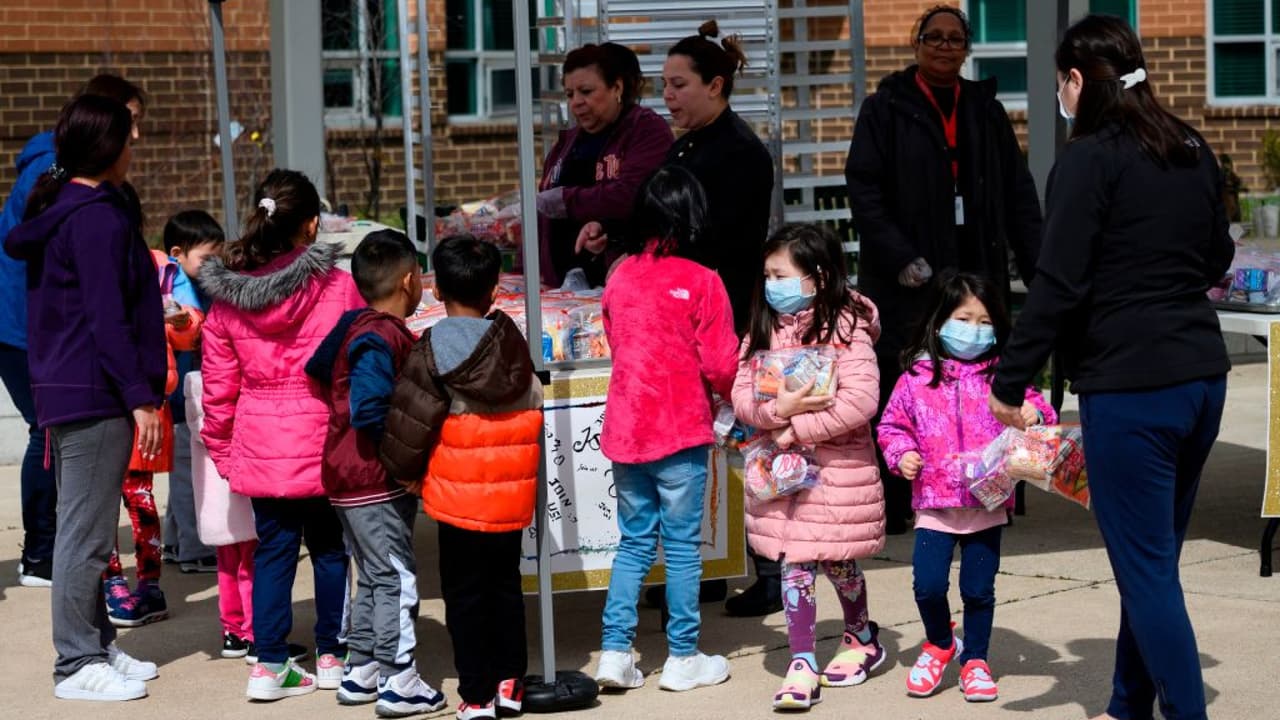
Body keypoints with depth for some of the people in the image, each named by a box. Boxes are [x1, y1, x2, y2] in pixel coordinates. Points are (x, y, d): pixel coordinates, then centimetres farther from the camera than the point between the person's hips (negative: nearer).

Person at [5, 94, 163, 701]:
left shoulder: (57, 209, 14)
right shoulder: (98, 218, -15)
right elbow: (108, 319, -19)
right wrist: (139, 397, -17)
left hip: (65, 392, 10)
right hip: (94, 396, -10)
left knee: (84, 530, 16)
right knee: (86, 533, -4)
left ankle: (97, 646, 25)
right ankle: (78, 665, 1)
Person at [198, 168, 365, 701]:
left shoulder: (226, 293, -1)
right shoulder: (338, 286, -10)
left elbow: (218, 385, 4)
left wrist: (221, 448, 15)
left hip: (260, 446, 2)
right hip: (324, 442, -2)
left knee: (273, 548, 11)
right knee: (329, 547, 13)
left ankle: (269, 663, 10)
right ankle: (331, 656, 21)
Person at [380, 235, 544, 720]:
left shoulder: (431, 351, -11)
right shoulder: (514, 346, 2)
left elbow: (409, 423, -10)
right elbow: (534, 413, 8)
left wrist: (405, 472, 5)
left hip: (459, 497, -4)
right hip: (513, 495, 4)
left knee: (465, 594, 4)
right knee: (506, 584, 17)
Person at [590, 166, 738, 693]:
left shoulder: (619, 279, 4)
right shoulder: (701, 282, -11)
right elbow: (720, 366, -10)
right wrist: (724, 394, 10)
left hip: (625, 427, 5)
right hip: (681, 430, -5)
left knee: (635, 541, 14)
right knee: (683, 544, 5)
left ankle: (615, 651, 9)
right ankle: (683, 658, 12)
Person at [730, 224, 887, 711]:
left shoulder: (845, 329, -12)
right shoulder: (764, 330, 6)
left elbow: (860, 400, -22)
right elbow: (741, 396, 1)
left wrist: (797, 428, -20)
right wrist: (778, 409, -20)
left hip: (837, 467, -4)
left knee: (837, 561, 10)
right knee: (794, 566, 1)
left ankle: (862, 639, 35)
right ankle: (803, 667, 5)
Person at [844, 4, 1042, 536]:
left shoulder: (985, 111, 13)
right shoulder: (886, 109, 2)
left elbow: (1018, 194, 11)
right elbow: (864, 191, -5)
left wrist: (1037, 268, 1)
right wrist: (901, 259, -15)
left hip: (977, 273, 3)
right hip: (906, 281, -3)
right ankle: (891, 507, 7)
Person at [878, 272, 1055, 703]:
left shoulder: (1003, 375, 1)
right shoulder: (916, 377, 1)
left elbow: (1033, 407, 3)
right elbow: (892, 425, 10)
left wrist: (1035, 414, -20)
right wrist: (901, 455, -8)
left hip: (988, 503, 0)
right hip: (934, 503, 0)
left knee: (979, 589, 7)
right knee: (928, 586, -6)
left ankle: (975, 660, 26)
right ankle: (940, 646, 23)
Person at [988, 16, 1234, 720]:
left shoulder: (1089, 159, -10)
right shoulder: (1193, 152, 11)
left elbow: (1057, 285, -15)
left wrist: (1010, 380, -8)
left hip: (1128, 385, -7)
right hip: (1202, 375, 7)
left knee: (1146, 566, -1)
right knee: (1152, 556, 16)